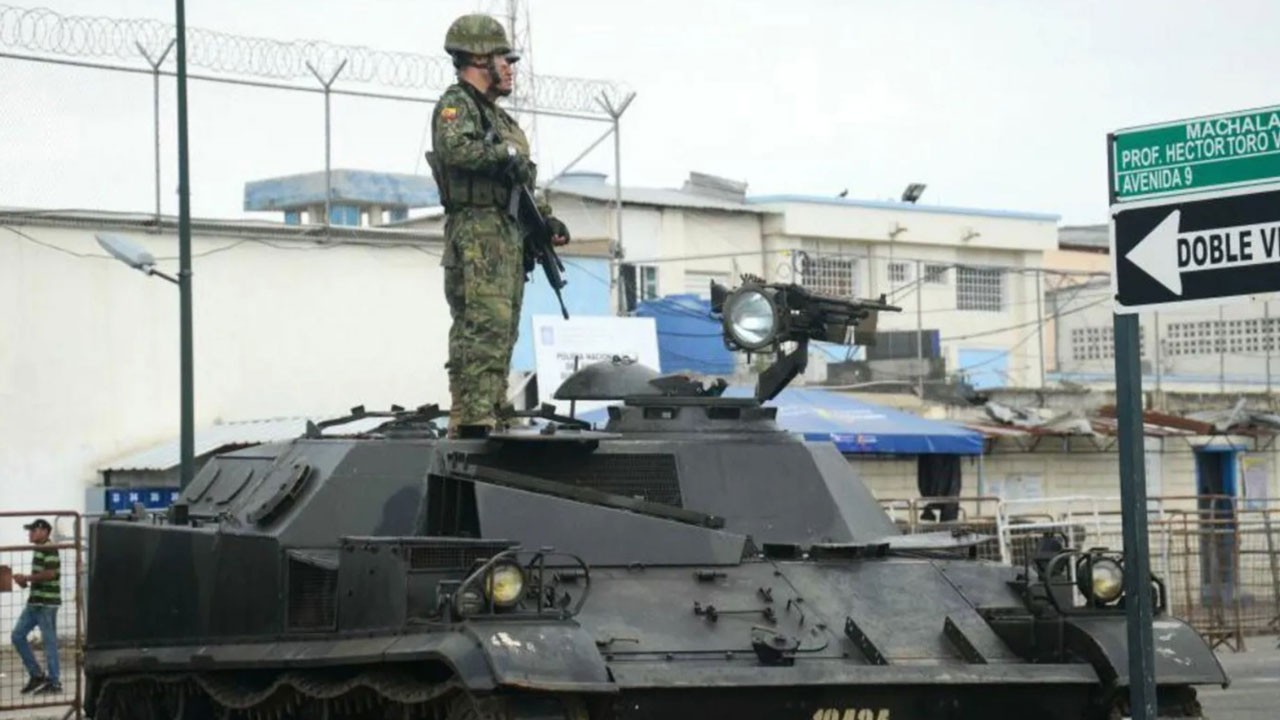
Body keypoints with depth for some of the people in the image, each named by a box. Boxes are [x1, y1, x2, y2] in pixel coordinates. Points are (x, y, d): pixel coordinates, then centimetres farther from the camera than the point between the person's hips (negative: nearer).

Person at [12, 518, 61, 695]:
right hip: (34, 602, 10)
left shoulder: (49, 549, -12)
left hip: (47, 602, -10)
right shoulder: (38, 550, 17)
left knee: (49, 641, -3)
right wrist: (26, 581, 8)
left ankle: (54, 682, 3)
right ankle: (36, 675, 15)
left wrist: (26, 578, -15)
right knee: (18, 635, 8)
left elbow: (50, 573, -22)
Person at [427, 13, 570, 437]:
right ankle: (473, 423, -23)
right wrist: (505, 155, -18)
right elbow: (454, 148, -24)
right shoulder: (456, 104, -2)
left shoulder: (497, 115, 27)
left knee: (502, 332, 8)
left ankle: (491, 415, 10)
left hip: (508, 239, 10)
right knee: (484, 328, -18)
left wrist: (544, 218, 16)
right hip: (477, 232, -10)